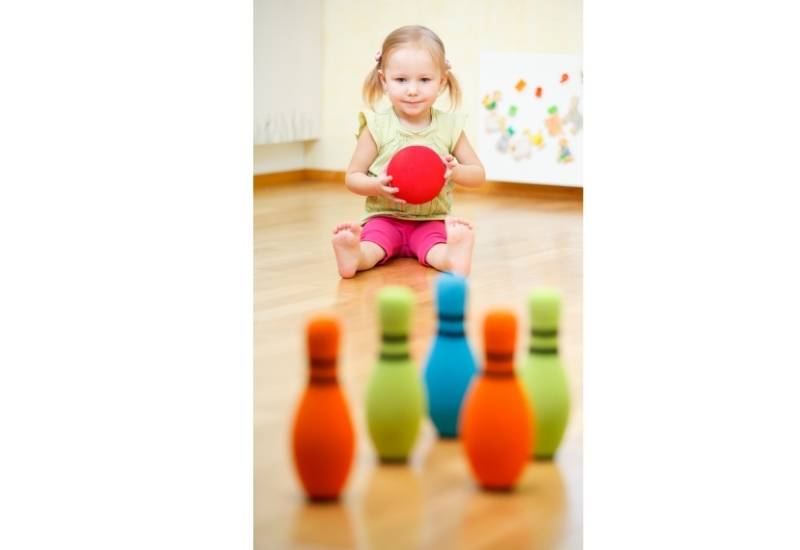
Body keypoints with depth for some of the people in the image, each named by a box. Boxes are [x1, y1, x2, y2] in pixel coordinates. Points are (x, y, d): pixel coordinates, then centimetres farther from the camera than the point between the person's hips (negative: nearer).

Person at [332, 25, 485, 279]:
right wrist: (377, 186, -21)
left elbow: (479, 175, 8)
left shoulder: (449, 125, 2)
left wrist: (456, 171, -16)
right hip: (385, 217, 0)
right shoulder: (377, 126, -3)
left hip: (431, 220, 0)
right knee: (370, 248, -35)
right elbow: (352, 177, 2)